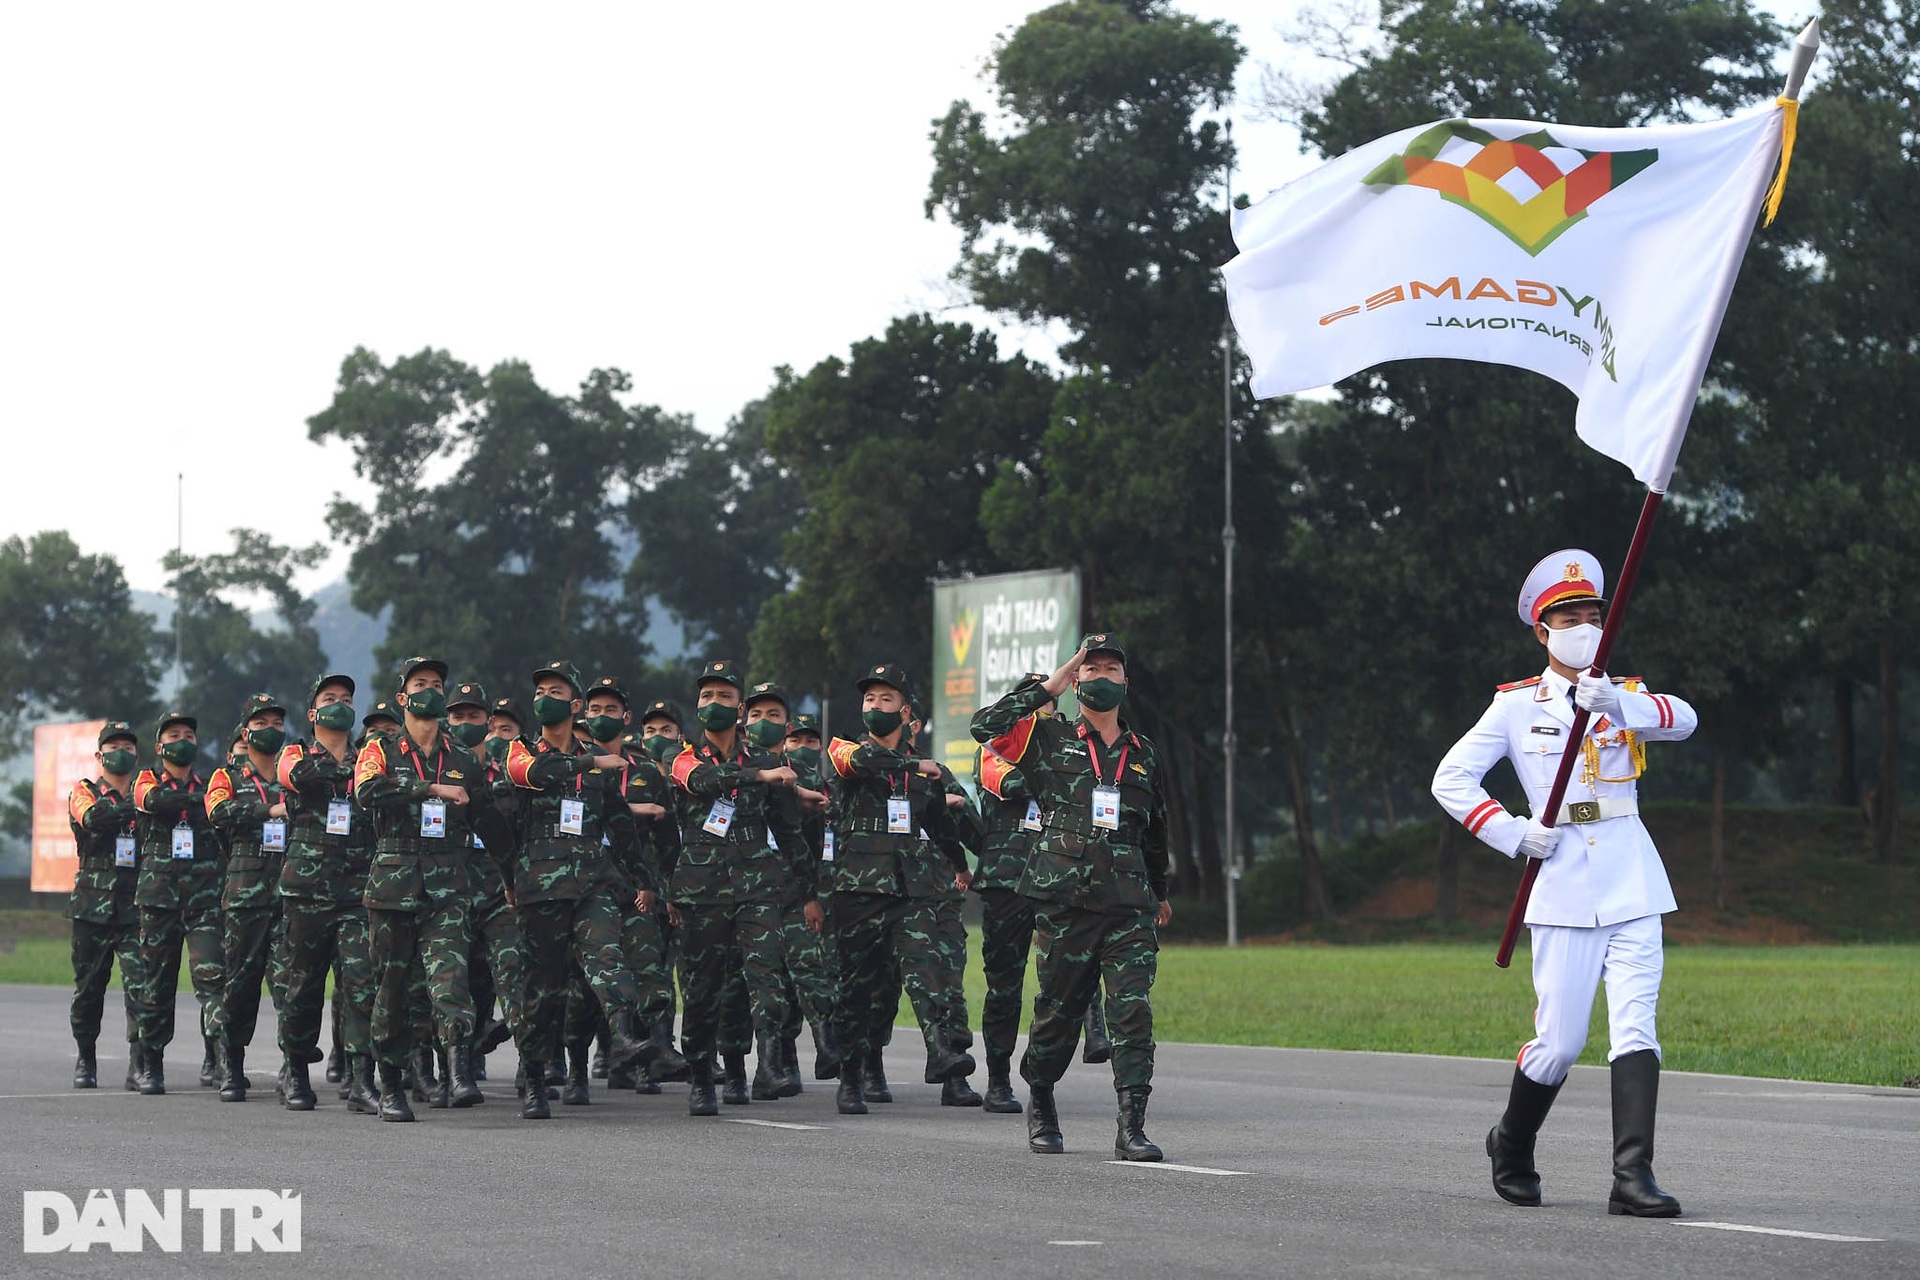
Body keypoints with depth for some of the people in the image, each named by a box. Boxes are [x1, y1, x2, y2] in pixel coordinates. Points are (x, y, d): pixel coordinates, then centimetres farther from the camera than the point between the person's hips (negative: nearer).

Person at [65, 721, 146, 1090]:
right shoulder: (84, 792, 8)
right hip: (93, 904, -1)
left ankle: (139, 1065, -11)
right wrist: (135, 808, -19)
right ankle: (85, 1061, 19)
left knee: (141, 984, -11)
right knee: (88, 987, 6)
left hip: (136, 907, 1)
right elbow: (93, 817, -15)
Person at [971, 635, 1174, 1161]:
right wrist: (1048, 687, -3)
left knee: (1133, 1011, -10)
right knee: (1059, 1011, 4)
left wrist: (1159, 894, 36)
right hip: (1065, 900, -2)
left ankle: (1131, 1128, -12)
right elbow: (985, 725, -8)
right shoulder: (1049, 740, 8)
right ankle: (1041, 1107, 27)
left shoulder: (1144, 754, 18)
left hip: (1129, 905, 2)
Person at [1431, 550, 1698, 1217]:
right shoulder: (1517, 704, 7)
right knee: (1560, 1041, -2)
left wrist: (1618, 704, -28)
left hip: (1632, 886, 2)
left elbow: (1683, 719, -10)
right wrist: (1513, 833, -5)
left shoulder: (1626, 696, 12)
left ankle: (1633, 1175, -13)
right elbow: (1450, 778, 6)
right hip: (1563, 887, -2)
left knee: (1635, 1025, -10)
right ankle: (1511, 1145, 23)